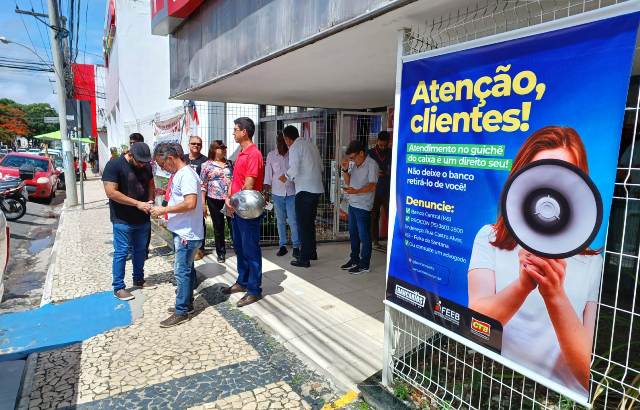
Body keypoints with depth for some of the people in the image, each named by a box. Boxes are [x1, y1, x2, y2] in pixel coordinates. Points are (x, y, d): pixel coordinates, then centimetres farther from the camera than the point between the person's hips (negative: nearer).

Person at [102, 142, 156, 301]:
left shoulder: (146, 166, 1)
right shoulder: (114, 165, -17)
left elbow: (150, 184, 13)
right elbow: (111, 192, -21)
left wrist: (150, 200, -8)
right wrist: (138, 203, -24)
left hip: (142, 218, 6)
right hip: (123, 220, -6)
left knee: (140, 250, 17)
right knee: (121, 253, 3)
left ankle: (139, 279, 33)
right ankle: (118, 287, 16)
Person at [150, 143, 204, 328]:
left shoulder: (186, 175, -18)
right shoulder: (179, 174, 13)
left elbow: (190, 203, -27)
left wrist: (164, 209, -19)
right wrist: (165, 212, 10)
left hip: (187, 234, -10)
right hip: (182, 232, 10)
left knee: (182, 271, -2)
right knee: (186, 269, 17)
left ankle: (181, 312, 8)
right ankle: (187, 304, 30)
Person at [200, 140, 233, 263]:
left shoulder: (229, 163, 10)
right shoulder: (206, 165, 1)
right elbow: (203, 186, 1)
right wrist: (203, 203, -3)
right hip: (214, 200, -1)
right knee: (218, 227, 8)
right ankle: (221, 253, 20)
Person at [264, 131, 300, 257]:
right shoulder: (271, 155, 3)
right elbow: (268, 175, 6)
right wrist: (266, 192, 3)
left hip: (292, 193, -2)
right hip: (277, 193, 2)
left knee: (293, 221, -5)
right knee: (280, 221, 10)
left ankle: (296, 247, 5)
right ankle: (282, 246, 21)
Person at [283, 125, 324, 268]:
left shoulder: (295, 147, -9)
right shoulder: (311, 144, 14)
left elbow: (294, 170, -19)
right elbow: (320, 167, 16)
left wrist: (286, 177, 0)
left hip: (304, 190, -8)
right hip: (317, 188, 8)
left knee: (303, 224, 0)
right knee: (310, 222, 19)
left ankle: (304, 258, 5)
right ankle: (312, 252, 30)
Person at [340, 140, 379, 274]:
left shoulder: (371, 165, -14)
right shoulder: (354, 164, 9)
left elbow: (372, 186, -21)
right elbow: (348, 182, 14)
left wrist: (356, 191, -34)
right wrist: (344, 169, -3)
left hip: (363, 206, -8)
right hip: (352, 203, 8)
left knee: (364, 236, 2)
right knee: (353, 233, 17)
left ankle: (364, 264, 12)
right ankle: (354, 259, 31)